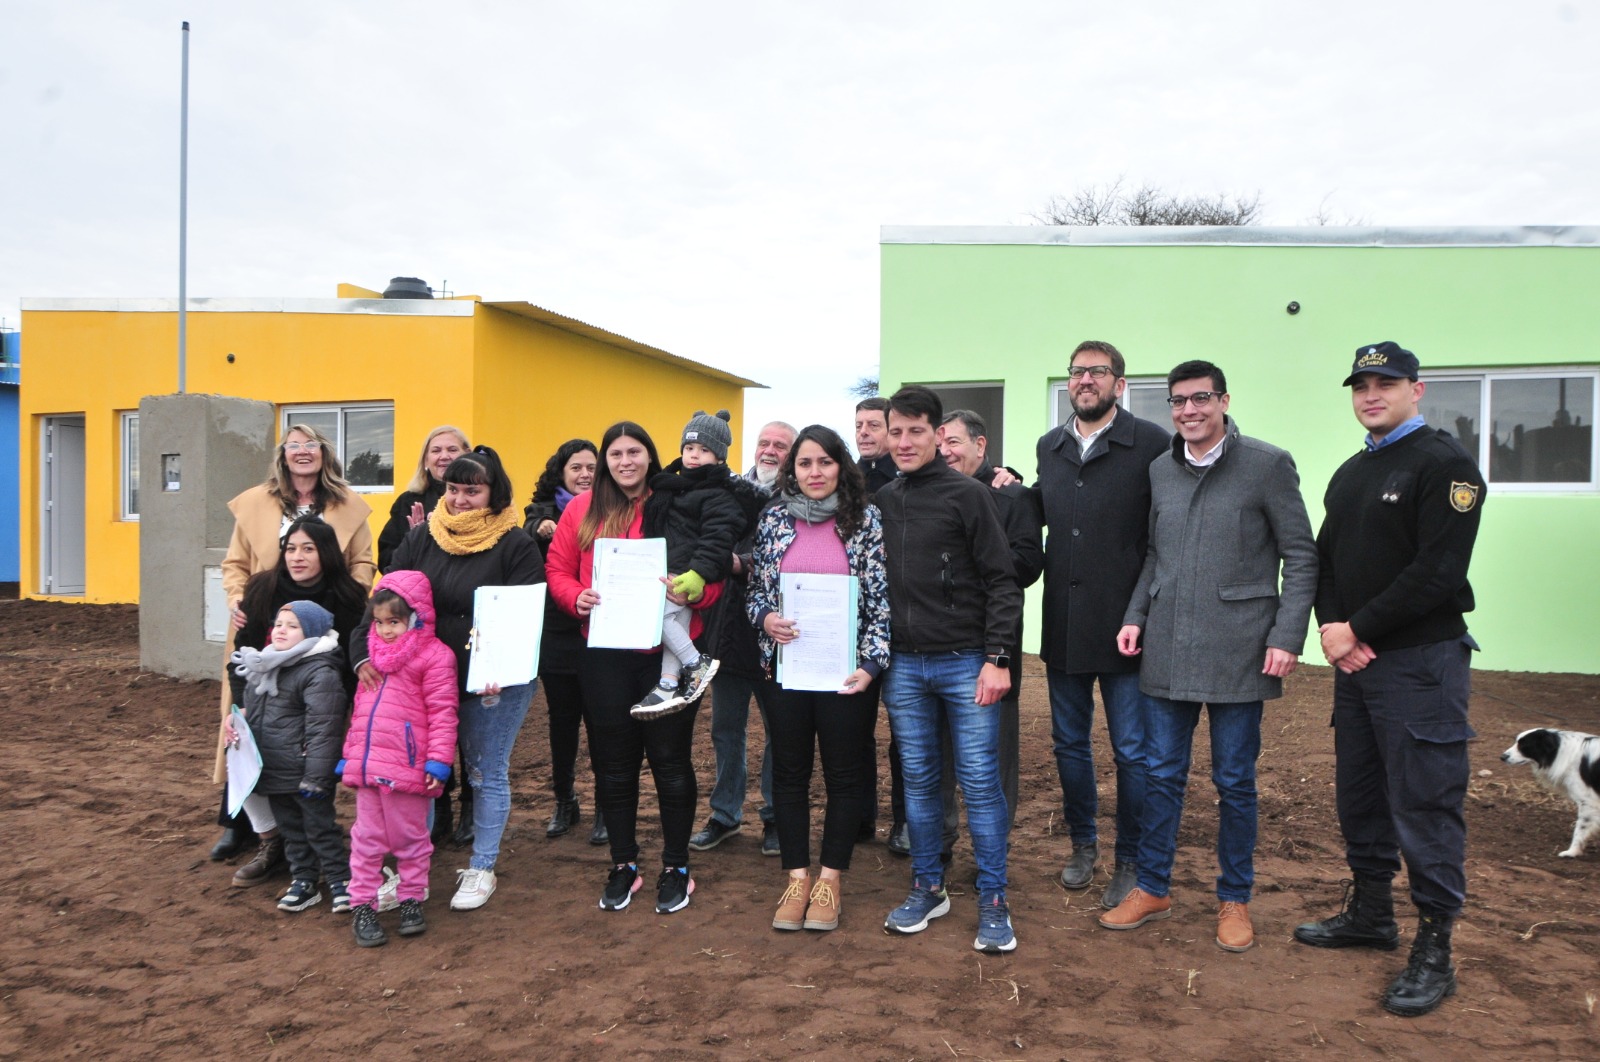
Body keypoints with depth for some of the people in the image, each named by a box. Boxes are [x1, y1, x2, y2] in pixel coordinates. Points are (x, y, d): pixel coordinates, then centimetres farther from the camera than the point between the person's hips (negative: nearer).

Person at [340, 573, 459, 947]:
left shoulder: (434, 656, -10)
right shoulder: (374, 655, 14)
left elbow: (443, 714, -13)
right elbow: (360, 710, 20)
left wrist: (438, 761, -17)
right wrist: (348, 755, 18)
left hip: (407, 768, -6)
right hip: (367, 765, 6)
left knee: (409, 838, 8)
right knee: (366, 838, 10)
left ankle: (411, 900, 24)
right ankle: (362, 906, 19)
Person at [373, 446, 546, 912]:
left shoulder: (515, 545, -9)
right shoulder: (421, 538, 3)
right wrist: (363, 654, -12)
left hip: (496, 682, -3)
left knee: (487, 773, 7)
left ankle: (481, 868, 23)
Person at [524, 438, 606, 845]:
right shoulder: (542, 512, 6)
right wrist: (539, 533, -30)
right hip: (557, 635, 2)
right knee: (562, 721, 12)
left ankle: (606, 810, 17)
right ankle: (564, 803, 28)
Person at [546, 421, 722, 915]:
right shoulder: (582, 509, 6)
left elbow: (712, 575, 1)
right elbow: (558, 569, 6)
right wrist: (577, 597, -13)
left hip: (668, 651, -2)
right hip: (604, 655, 2)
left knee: (670, 759, 5)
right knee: (613, 762, 11)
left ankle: (676, 868, 21)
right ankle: (623, 865, 27)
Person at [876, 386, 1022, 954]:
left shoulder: (968, 494, -5)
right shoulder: (882, 502, 9)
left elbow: (1001, 581, -7)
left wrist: (997, 658, -14)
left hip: (965, 664, -4)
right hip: (903, 666, 4)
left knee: (980, 782, 1)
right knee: (918, 780, 12)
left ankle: (993, 903, 13)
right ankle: (928, 888, 26)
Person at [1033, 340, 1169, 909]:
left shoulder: (1152, 444, -8)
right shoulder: (1049, 447, 9)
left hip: (1126, 624, -5)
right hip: (1063, 624, 5)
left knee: (1131, 750, 6)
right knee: (1069, 742, 16)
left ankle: (1130, 861, 23)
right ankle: (1083, 842, 35)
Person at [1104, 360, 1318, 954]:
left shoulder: (1267, 465, -5)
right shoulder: (1161, 470, 9)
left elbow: (1301, 557, -4)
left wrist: (1287, 636, -11)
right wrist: (1135, 615, 5)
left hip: (1236, 652, -4)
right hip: (1167, 649, 4)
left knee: (1235, 781, 8)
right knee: (1162, 774, 11)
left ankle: (1235, 899, 25)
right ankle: (1152, 888, 25)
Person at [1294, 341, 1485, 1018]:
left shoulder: (1444, 464, -9)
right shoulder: (1349, 474, 16)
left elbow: (1437, 570, -18)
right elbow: (1324, 558, 14)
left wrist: (1359, 629, -15)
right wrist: (1331, 627, -4)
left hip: (1419, 663, -8)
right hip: (1354, 660, 8)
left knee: (1424, 806, -3)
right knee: (1358, 796, 16)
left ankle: (1434, 951, 9)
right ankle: (1371, 914, 32)